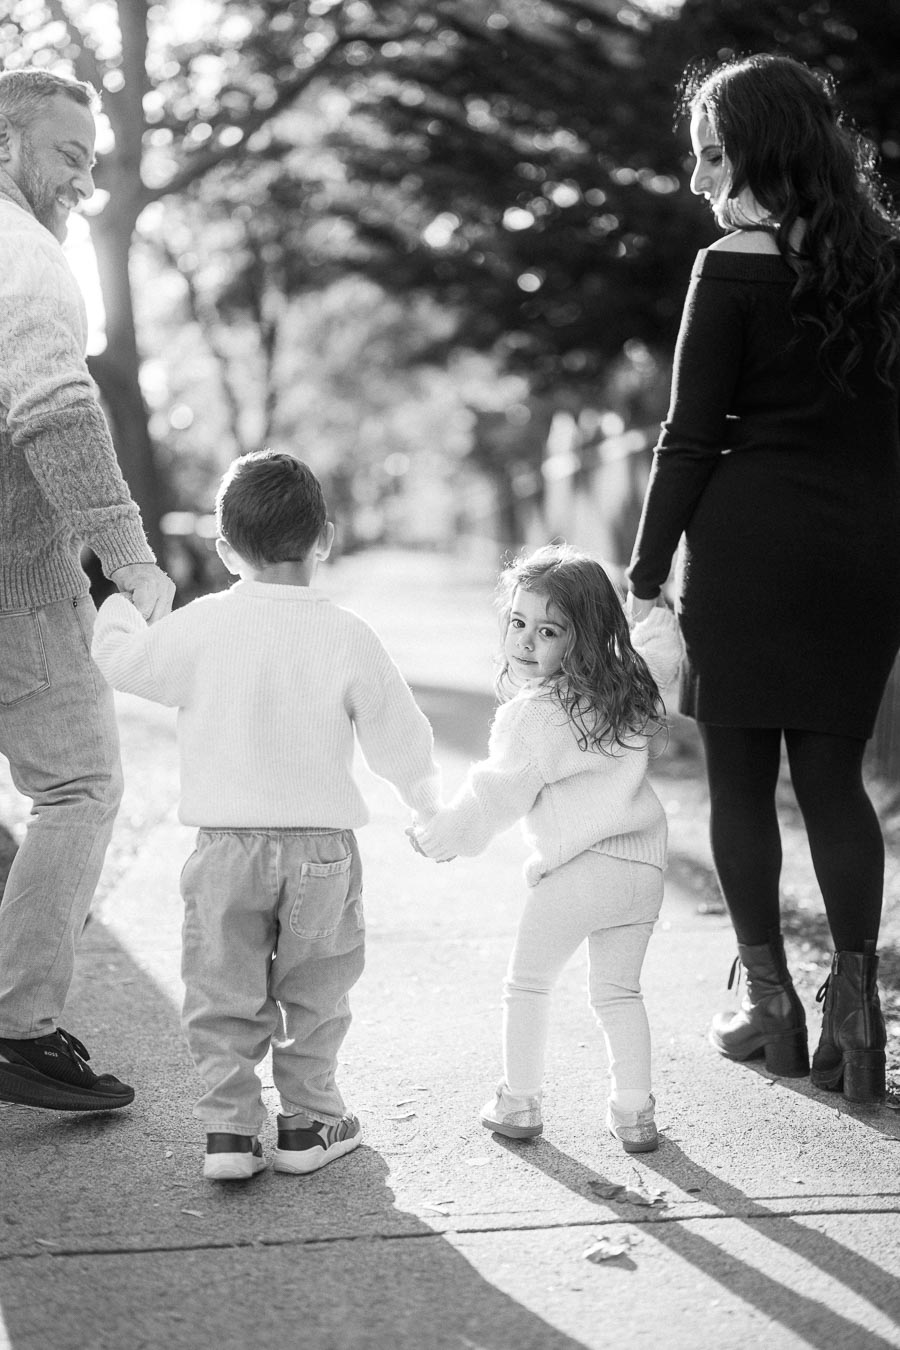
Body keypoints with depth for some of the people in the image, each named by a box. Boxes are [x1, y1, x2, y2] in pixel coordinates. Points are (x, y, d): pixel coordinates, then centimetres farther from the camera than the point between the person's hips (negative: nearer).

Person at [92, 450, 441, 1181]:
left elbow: (125, 660, 8)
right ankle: (309, 1122, 20)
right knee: (314, 991, 14)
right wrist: (428, 797, 19)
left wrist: (120, 602, 29)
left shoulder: (201, 626, -7)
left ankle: (229, 1126, 7)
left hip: (225, 840, 0)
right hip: (322, 844, 0)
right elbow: (399, 737, 0)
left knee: (224, 993, 9)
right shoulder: (348, 637, -8)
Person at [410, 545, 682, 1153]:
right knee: (619, 990, 18)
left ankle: (520, 1102, 18)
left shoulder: (533, 713, -12)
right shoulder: (628, 678, 7)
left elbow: (498, 794, -7)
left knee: (528, 982, 13)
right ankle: (634, 1112, 16)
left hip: (581, 865, -6)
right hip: (646, 860, 6)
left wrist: (441, 834, 6)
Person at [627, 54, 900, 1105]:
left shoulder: (734, 269, -9)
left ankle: (771, 1003, 12)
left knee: (740, 778, 8)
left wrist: (646, 570, -4)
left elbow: (691, 436, -9)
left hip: (751, 542, -5)